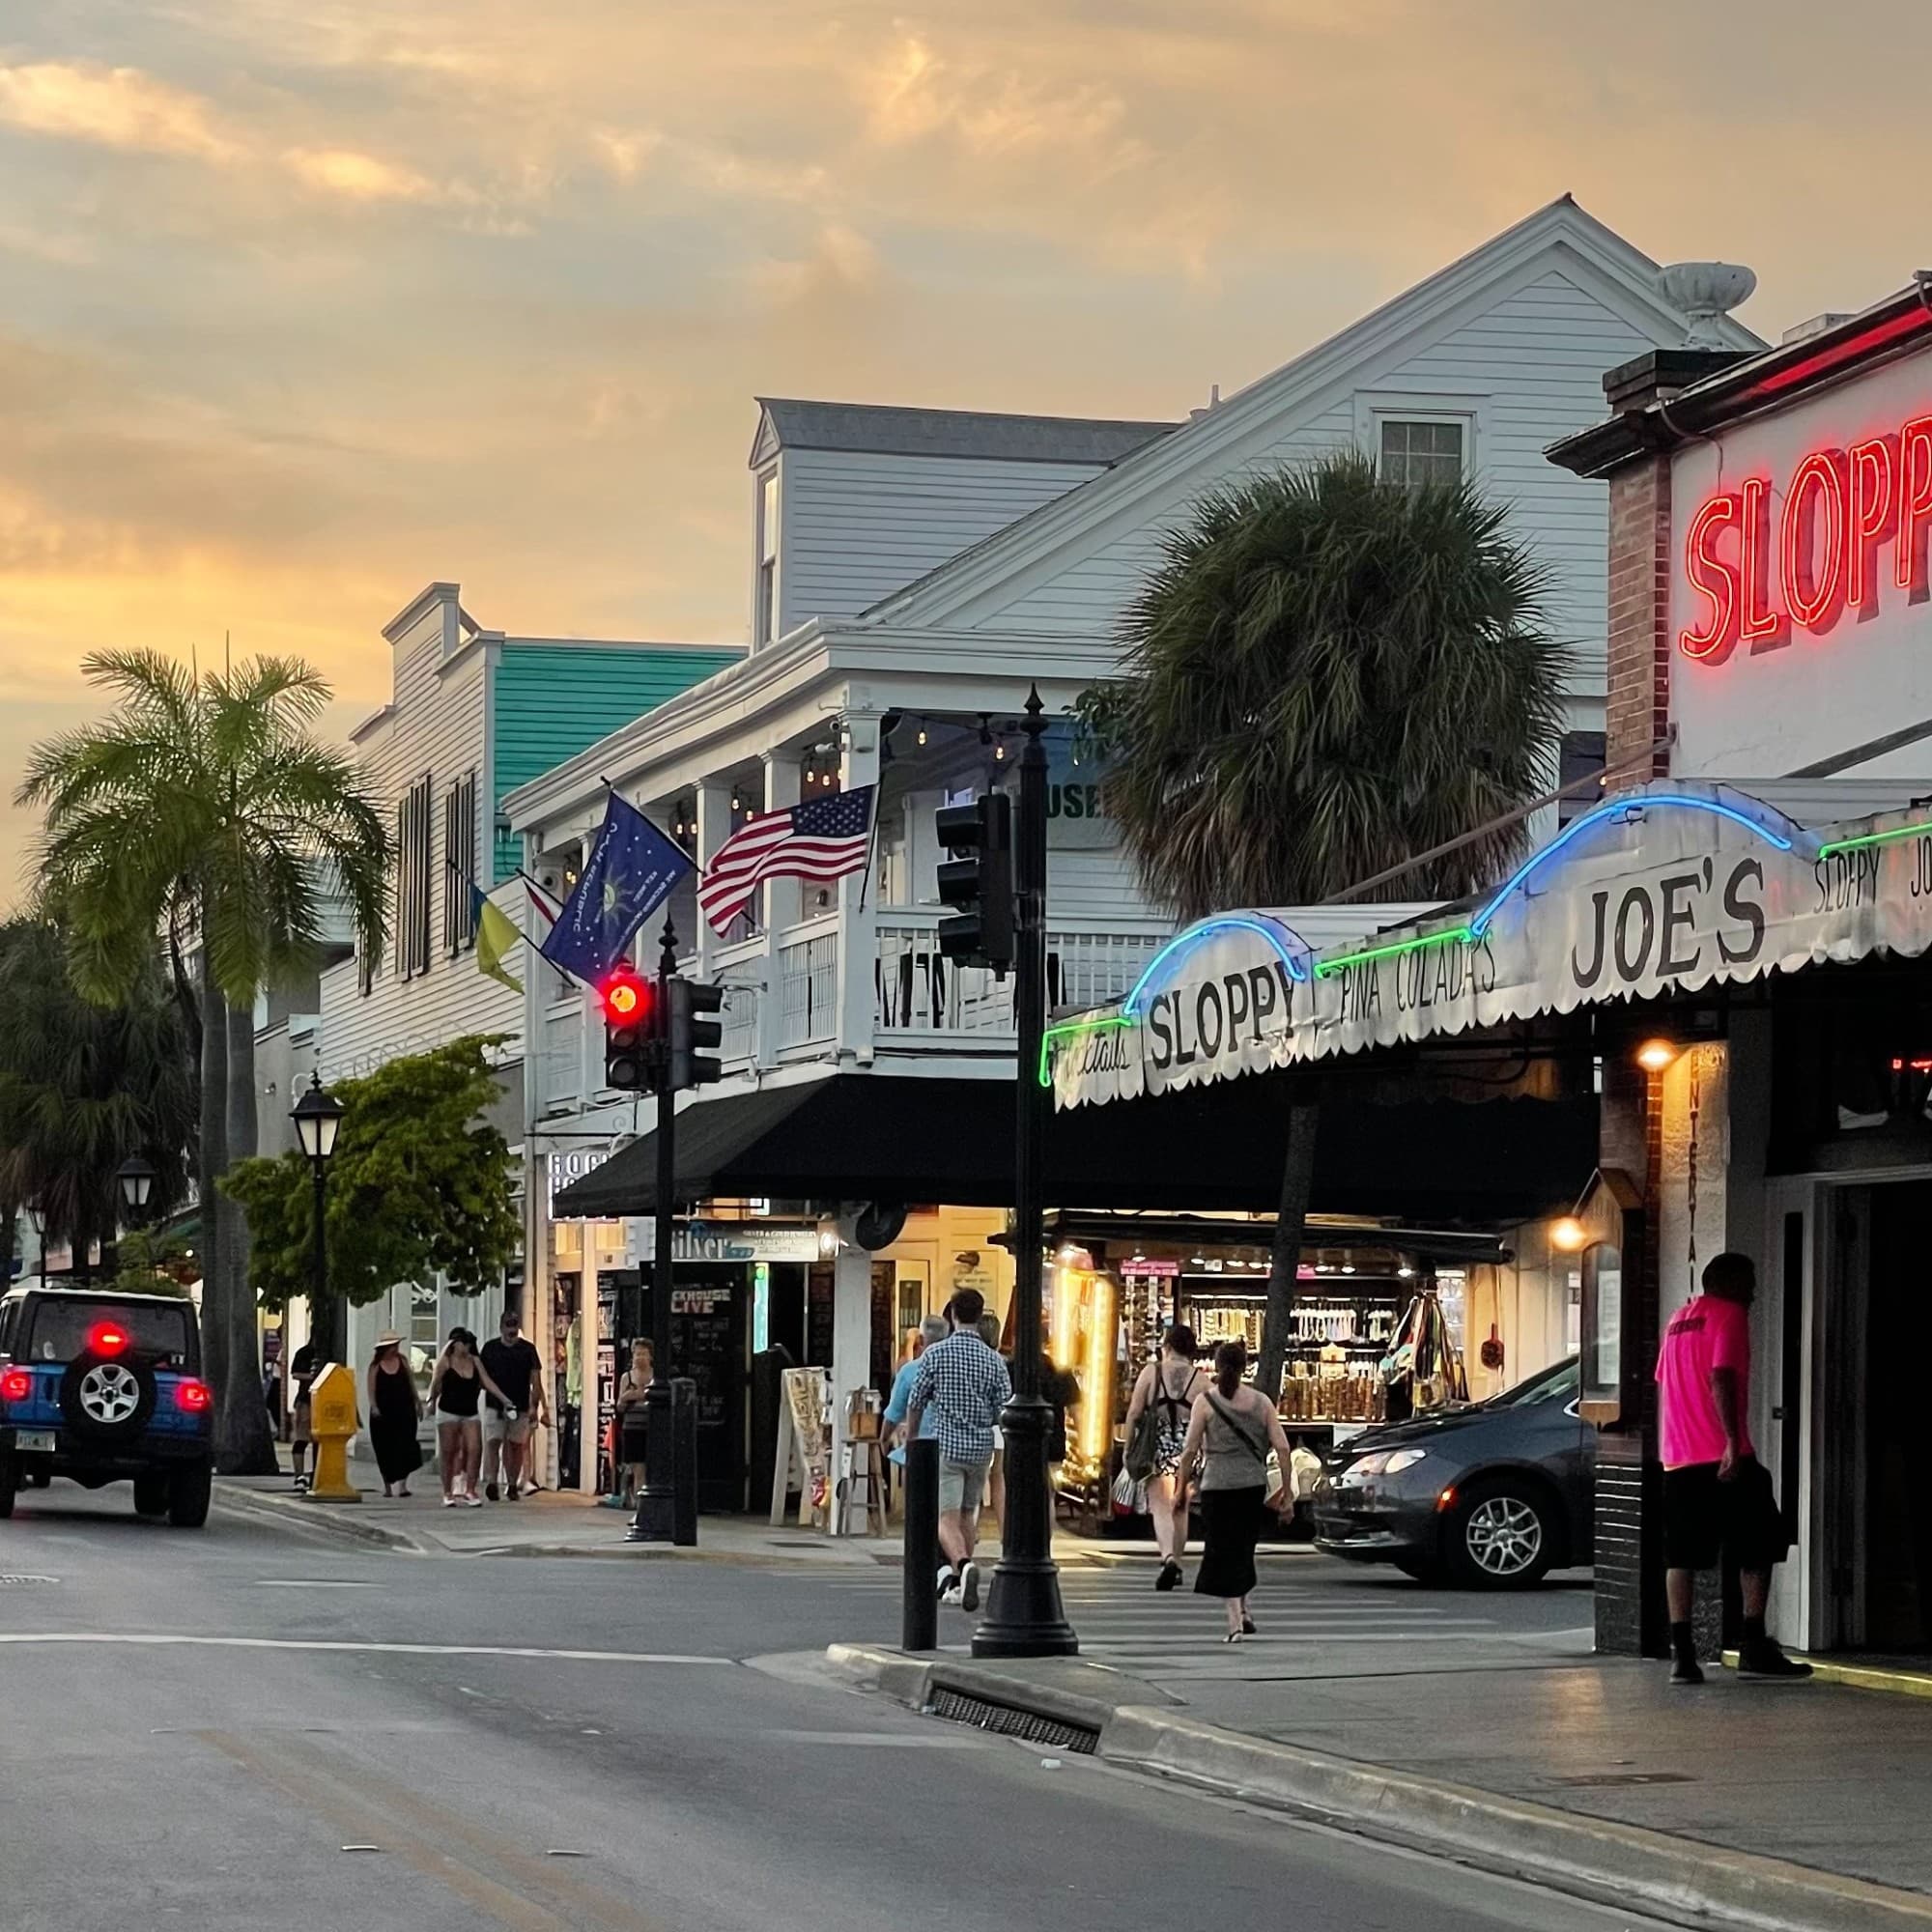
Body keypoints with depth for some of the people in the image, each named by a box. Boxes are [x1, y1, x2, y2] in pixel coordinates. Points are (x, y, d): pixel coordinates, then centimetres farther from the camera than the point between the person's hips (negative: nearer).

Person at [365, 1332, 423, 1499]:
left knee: (405, 1447, -11)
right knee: (385, 1452, 4)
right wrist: (374, 1407, -17)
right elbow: (372, 1389, -5)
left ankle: (402, 1483, -9)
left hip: (404, 1410, 1)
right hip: (383, 1412, -1)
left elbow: (411, 1383, 12)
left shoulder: (402, 1360, 5)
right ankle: (387, 1485, 16)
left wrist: (417, 1404, 14)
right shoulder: (376, 1365, -2)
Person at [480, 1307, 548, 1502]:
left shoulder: (528, 1349, 4)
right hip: (494, 1405, 0)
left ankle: (512, 1485, 13)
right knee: (493, 1442, -12)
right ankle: (490, 1483, -17)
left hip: (520, 1406, 0)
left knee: (516, 1445, 4)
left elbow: (536, 1380, 2)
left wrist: (535, 1406, -5)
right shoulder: (490, 1348, 6)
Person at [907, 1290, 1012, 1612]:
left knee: (947, 1518, -6)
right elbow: (1005, 1411, -1)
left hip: (946, 1445, -3)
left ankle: (964, 1564, -33)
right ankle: (956, 1584, 23)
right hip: (981, 1447, 3)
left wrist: (912, 1441, 18)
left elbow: (915, 1405, 2)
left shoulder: (935, 1354, -6)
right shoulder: (994, 1360, -1)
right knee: (968, 1513, 18)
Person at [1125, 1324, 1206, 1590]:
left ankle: (1169, 1558, -28)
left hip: (1158, 1445, -2)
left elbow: (1134, 1413, -3)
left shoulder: (1152, 1371, -1)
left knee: (1161, 1508, -4)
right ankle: (1176, 1564, 25)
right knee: (1181, 1508, 16)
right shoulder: (1200, 1377, 0)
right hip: (1189, 1446, 2)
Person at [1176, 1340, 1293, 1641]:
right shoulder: (1260, 1402, 4)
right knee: (1244, 1550, 20)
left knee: (1224, 1552, 1)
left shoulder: (1206, 1401, -4)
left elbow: (1190, 1451, -6)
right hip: (1254, 1485, 3)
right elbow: (1282, 1447, 0)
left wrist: (1180, 1488, 3)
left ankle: (1235, 1622, -5)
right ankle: (1243, 1610, 18)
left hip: (1218, 1486, -3)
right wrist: (1286, 1487, 8)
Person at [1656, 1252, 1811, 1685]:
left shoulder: (1680, 1319, 21)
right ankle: (1753, 1647, -3)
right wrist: (1734, 1443, -22)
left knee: (1682, 1555, 4)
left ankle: (1681, 1653, -4)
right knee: (1758, 1547, 2)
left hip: (1677, 1459, 7)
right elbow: (1721, 1378, -16)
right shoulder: (1729, 1315, -4)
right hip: (1722, 1455, -7)